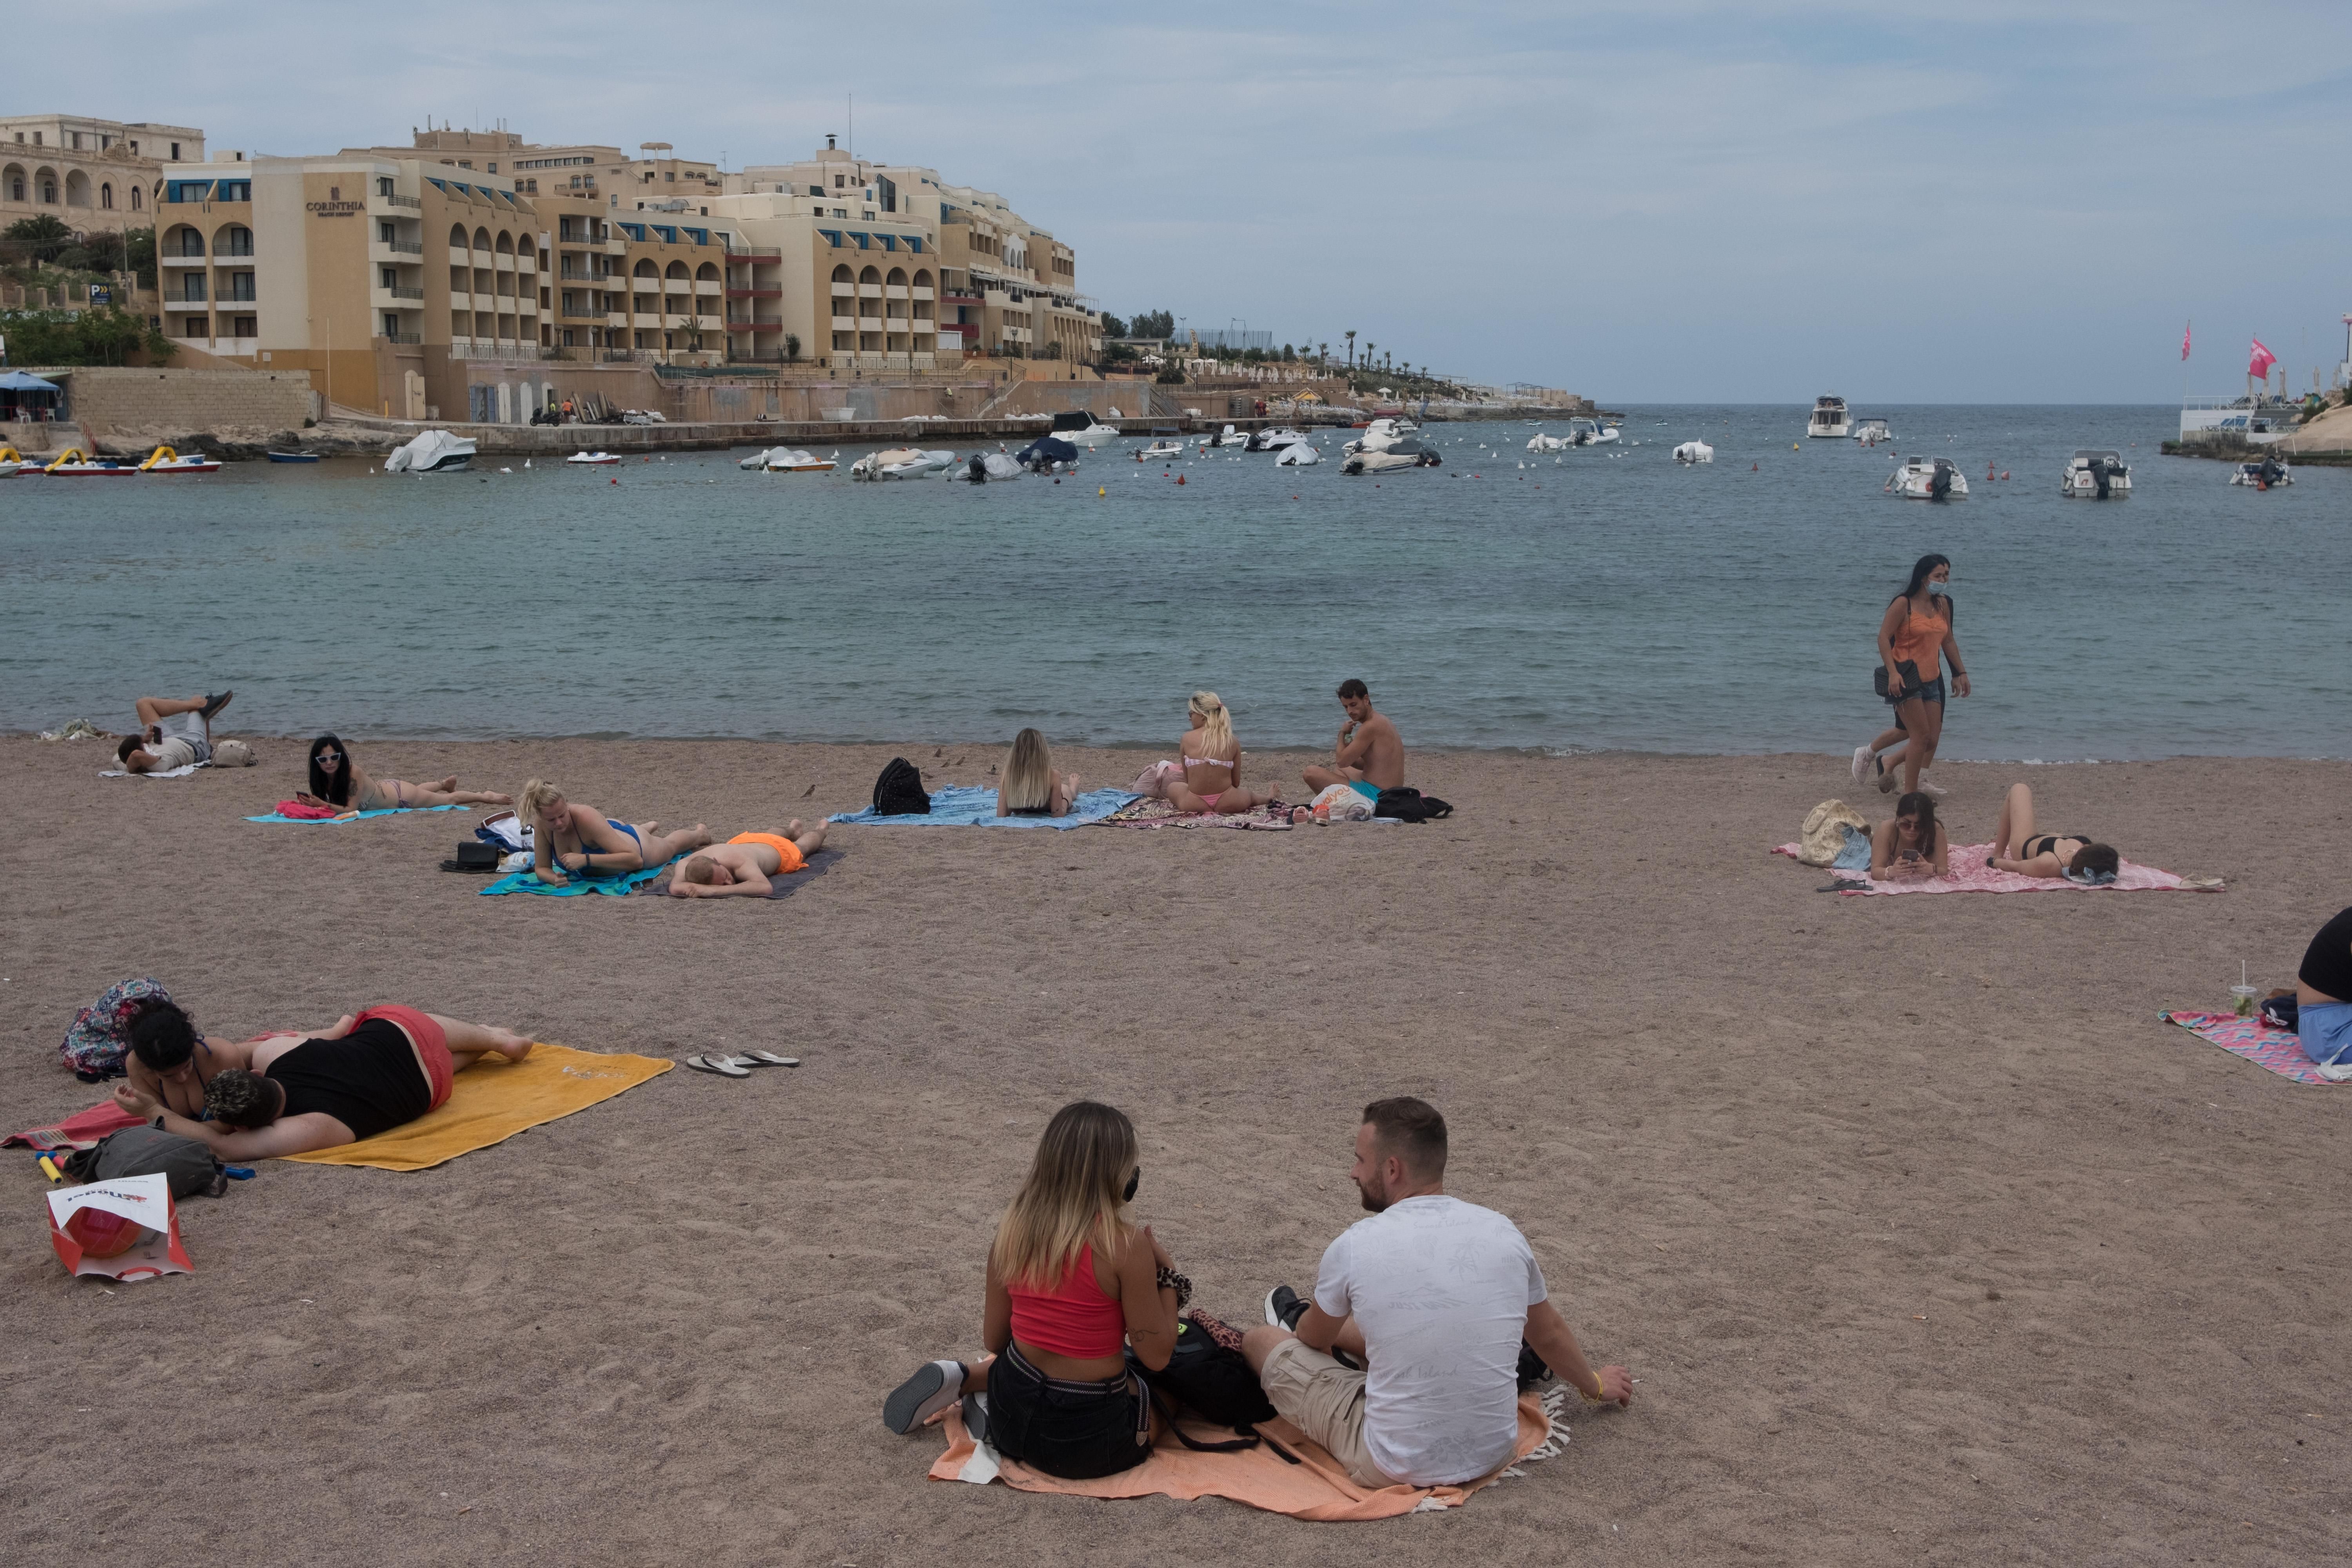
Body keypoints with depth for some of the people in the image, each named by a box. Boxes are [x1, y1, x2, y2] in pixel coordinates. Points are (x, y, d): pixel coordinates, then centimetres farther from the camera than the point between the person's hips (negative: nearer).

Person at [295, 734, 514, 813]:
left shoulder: (353, 773, -41)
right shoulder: (323, 778, -22)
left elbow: (350, 809, -41)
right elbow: (322, 800, -14)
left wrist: (322, 804, -51)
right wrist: (310, 802, -35)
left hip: (399, 795, -7)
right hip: (385, 787, 7)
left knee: (449, 800, 17)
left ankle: (487, 796, 41)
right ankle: (447, 783, 69)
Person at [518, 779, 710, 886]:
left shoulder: (586, 818, -47)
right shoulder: (541, 825, -34)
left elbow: (635, 860, -50)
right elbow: (541, 869, -21)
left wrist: (586, 859, -58)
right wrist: (555, 878, -44)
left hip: (637, 845, -4)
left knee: (669, 845, 33)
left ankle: (699, 833, 65)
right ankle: (650, 827, 74)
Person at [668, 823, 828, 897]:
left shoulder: (741, 862, -54)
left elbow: (765, 888, -69)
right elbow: (675, 889, -57)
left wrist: (714, 891, -73)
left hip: (779, 849, -3)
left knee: (801, 846, 35)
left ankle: (819, 830, 70)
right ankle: (792, 829, 75)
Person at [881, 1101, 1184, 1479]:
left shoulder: (1012, 1228, -3)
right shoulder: (1125, 1243, -19)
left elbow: (995, 1339, 8)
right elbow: (1156, 1357, -13)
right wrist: (1166, 1273, -1)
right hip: (1088, 1442, -7)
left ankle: (963, 1381, 10)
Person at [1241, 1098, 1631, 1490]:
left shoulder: (1354, 1246, -15)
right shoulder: (1503, 1233, -5)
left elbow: (1313, 1339, 7)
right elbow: (1551, 1335, 14)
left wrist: (1305, 1327, 32)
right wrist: (1595, 1386, 35)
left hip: (1396, 1468, -4)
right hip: (1494, 1455, 4)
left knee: (1260, 1340, 17)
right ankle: (1305, 1320, 58)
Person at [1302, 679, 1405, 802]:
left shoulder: (1370, 727, -19)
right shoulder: (1381, 720, 13)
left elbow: (1342, 761, -17)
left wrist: (1342, 734, -1)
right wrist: (1351, 757, 3)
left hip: (1374, 795, -12)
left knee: (1311, 773, -12)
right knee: (1338, 770, 40)